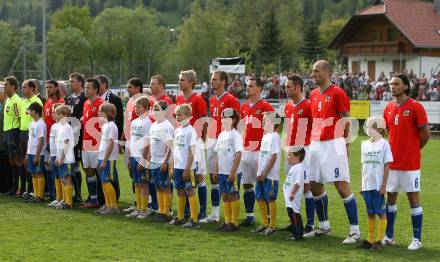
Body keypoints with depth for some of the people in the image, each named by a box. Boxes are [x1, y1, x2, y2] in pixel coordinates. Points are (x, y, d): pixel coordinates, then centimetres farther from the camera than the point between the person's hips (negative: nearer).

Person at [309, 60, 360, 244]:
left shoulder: (337, 93, -8)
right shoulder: (313, 94, 14)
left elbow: (346, 122, -7)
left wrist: (345, 146, -7)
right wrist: (313, 141, 13)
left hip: (334, 144, -8)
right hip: (316, 144, 8)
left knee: (342, 187, -8)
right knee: (315, 186, 13)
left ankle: (355, 231, -2)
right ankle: (324, 225, 29)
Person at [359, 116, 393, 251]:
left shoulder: (384, 144, -6)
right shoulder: (365, 144, 10)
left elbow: (386, 166, -7)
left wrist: (384, 185, -10)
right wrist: (362, 184, 12)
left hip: (378, 186, -5)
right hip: (367, 185, 5)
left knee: (381, 212, 1)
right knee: (370, 213, 12)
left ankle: (379, 240, 4)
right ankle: (370, 239, 18)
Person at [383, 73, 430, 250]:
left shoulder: (415, 107, -9)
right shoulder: (389, 108, 9)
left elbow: (425, 134, -7)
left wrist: (413, 150, 5)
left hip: (410, 164, -6)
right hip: (392, 162, 6)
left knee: (414, 199, 0)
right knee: (390, 198, 10)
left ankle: (417, 239, 6)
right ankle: (389, 236, 20)